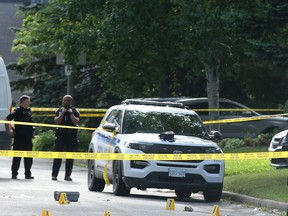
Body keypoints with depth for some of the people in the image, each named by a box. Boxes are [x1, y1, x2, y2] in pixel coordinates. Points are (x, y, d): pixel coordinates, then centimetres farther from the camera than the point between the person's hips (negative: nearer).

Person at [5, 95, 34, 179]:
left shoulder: (29, 111, 12)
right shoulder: (18, 111, -9)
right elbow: (7, 119, -11)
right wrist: (8, 131, -10)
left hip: (28, 137, 7)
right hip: (19, 137, -7)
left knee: (28, 157, 7)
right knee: (17, 156, -1)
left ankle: (28, 173, 12)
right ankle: (14, 173, 4)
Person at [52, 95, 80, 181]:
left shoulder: (75, 111, 5)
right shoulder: (59, 111, 8)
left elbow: (76, 122, -10)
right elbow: (56, 121, -6)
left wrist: (71, 113, -12)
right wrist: (63, 113, -10)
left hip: (71, 136, 0)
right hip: (61, 135, 0)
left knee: (70, 157, 2)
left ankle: (68, 175, 7)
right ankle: (54, 175, -3)